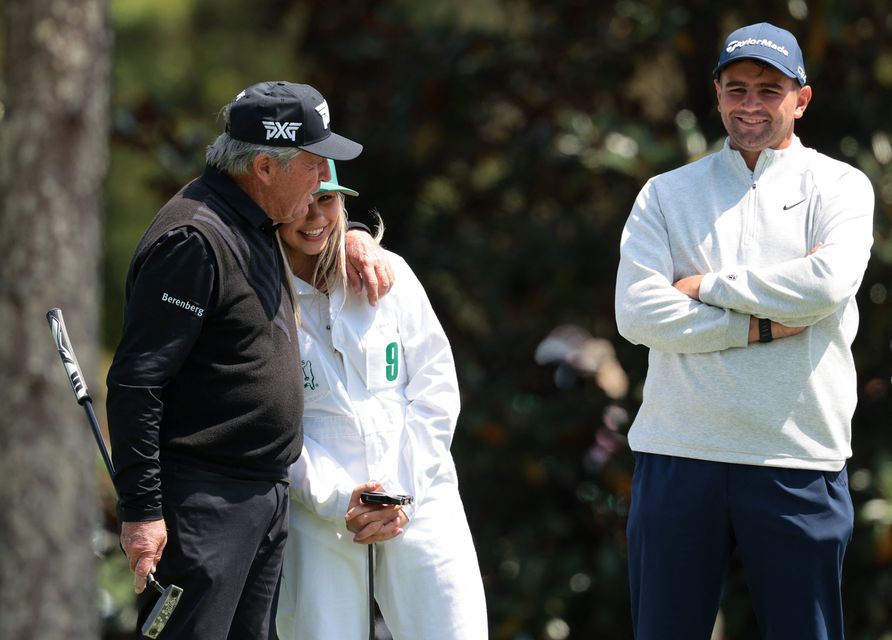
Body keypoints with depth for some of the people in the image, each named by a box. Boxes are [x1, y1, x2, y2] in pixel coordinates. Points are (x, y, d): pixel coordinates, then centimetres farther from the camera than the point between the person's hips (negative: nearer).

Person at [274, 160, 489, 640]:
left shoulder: (388, 274, 7)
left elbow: (435, 382, 7)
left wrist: (403, 492, -4)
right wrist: (335, 500, -14)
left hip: (417, 494, 2)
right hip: (315, 509, -2)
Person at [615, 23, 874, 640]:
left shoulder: (840, 186, 8)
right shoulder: (667, 194, 12)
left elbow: (829, 282, -13)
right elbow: (637, 312, -3)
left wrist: (707, 286, -6)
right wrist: (763, 327, -10)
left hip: (798, 462, -2)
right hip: (678, 454, 2)